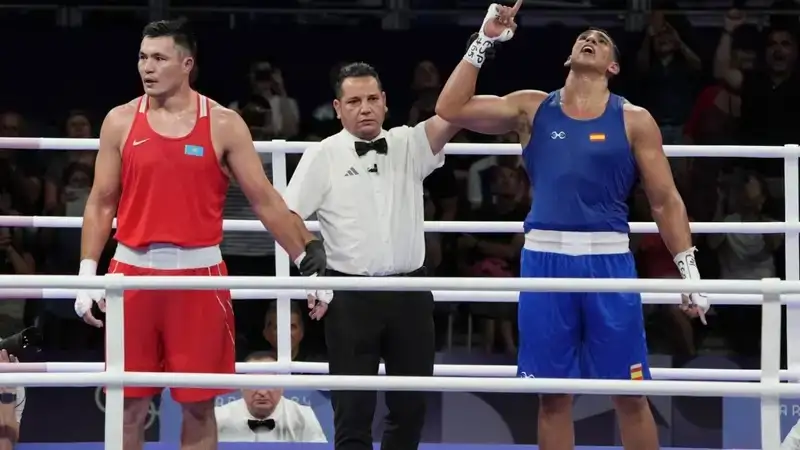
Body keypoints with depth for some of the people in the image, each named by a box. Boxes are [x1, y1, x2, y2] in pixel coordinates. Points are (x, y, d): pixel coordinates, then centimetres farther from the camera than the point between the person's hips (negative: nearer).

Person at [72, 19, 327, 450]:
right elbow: (101, 203, 7)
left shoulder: (223, 124, 0)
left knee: (199, 404, 2)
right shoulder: (120, 121, 4)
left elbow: (264, 200, 2)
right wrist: (87, 272, -1)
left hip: (199, 272, -1)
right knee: (129, 402, 4)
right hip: (134, 271, 1)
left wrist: (308, 259, -3)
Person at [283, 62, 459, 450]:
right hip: (351, 296, -3)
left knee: (411, 404, 9)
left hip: (409, 292, 3)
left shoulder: (409, 145, 6)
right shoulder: (323, 156, -1)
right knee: (353, 408, -2)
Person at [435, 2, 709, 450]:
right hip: (545, 259, 1)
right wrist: (484, 42, -2)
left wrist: (689, 267, -2)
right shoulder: (533, 108, 9)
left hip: (608, 261, -1)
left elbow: (665, 200, 5)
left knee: (630, 393, 0)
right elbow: (451, 110, 1)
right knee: (553, 394, 5)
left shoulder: (634, 121, 5)